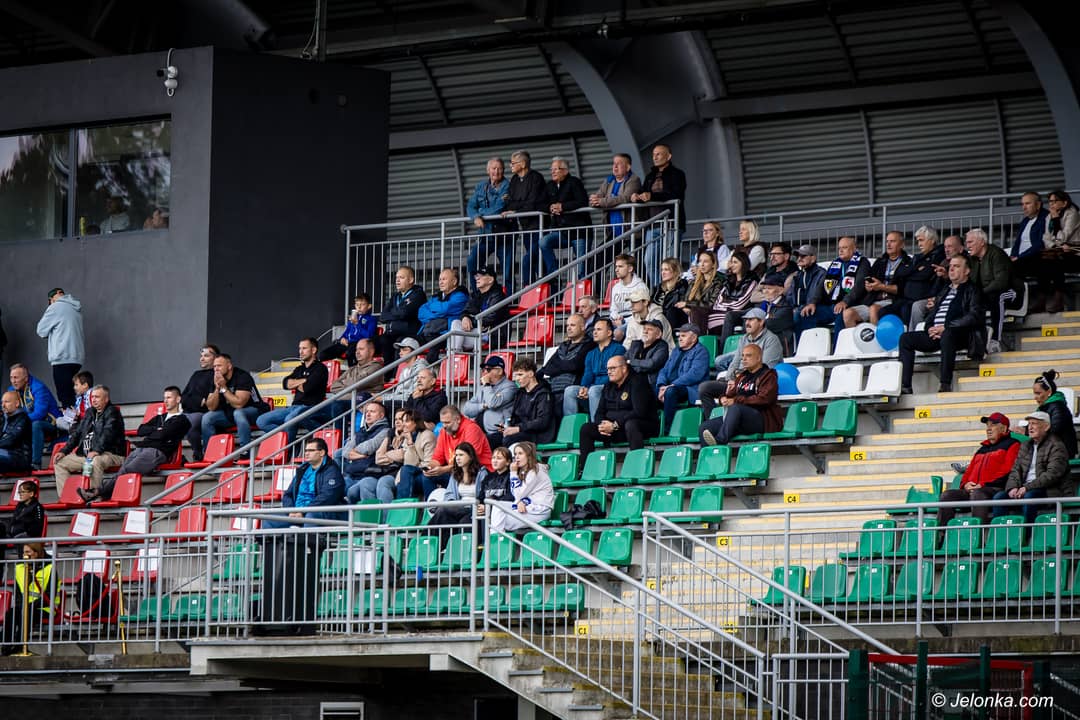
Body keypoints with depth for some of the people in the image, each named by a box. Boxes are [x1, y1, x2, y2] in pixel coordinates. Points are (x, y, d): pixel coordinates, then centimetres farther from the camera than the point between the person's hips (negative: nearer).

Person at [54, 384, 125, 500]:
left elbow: (108, 434, -20)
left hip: (110, 455, -9)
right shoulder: (90, 413, 21)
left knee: (95, 461, -42)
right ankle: (63, 498, -7)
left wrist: (97, 450, -34)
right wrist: (64, 451, 11)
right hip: (86, 456, 9)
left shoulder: (112, 413, -3)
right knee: (59, 462, 5)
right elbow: (77, 433, 24)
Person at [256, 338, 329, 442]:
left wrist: (294, 383, 7)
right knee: (261, 421, -6)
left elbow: (307, 387, -13)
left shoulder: (320, 368, 0)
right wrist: (303, 381, -3)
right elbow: (285, 384, 8)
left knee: (290, 419, -40)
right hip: (295, 407, 8)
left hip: (312, 408, -8)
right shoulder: (300, 369, 24)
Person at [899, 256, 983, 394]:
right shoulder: (944, 292, 29)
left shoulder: (971, 291, 7)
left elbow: (974, 316, -8)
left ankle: (946, 385, -42)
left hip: (960, 335, -7)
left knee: (947, 335, -40)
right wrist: (931, 329, 2)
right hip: (935, 335, 7)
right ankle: (905, 386, -18)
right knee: (905, 338, -9)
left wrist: (946, 328, -14)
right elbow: (932, 315, 27)